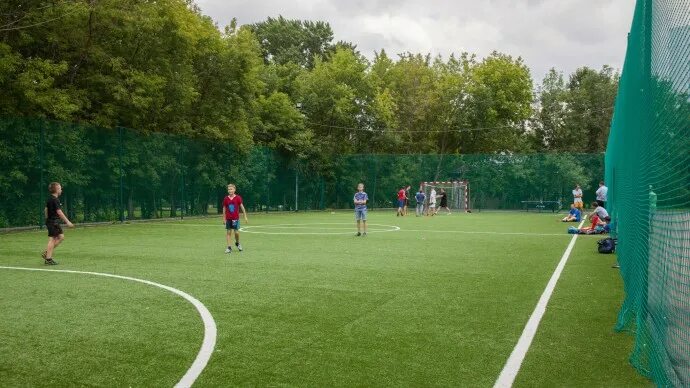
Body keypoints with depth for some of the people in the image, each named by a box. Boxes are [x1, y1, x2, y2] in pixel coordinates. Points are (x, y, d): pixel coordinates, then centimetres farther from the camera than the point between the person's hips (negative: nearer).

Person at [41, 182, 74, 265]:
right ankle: (48, 259, -2)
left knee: (61, 237, 14)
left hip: (49, 220, 10)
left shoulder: (49, 199, 13)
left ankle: (46, 253, 13)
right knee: (52, 239, -6)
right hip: (53, 222, -10)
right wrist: (67, 222, -19)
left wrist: (47, 219, 28)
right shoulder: (55, 200, -17)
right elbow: (59, 212, -21)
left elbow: (46, 210, 21)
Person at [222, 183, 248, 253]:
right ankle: (229, 247, 5)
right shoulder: (226, 199, 1)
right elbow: (224, 209, 8)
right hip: (228, 219, 2)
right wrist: (224, 219, 7)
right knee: (228, 232, 1)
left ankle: (237, 243, 26)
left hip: (236, 218, -2)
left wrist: (245, 217, -1)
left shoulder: (238, 198, -4)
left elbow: (242, 207, 1)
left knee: (236, 232, -2)